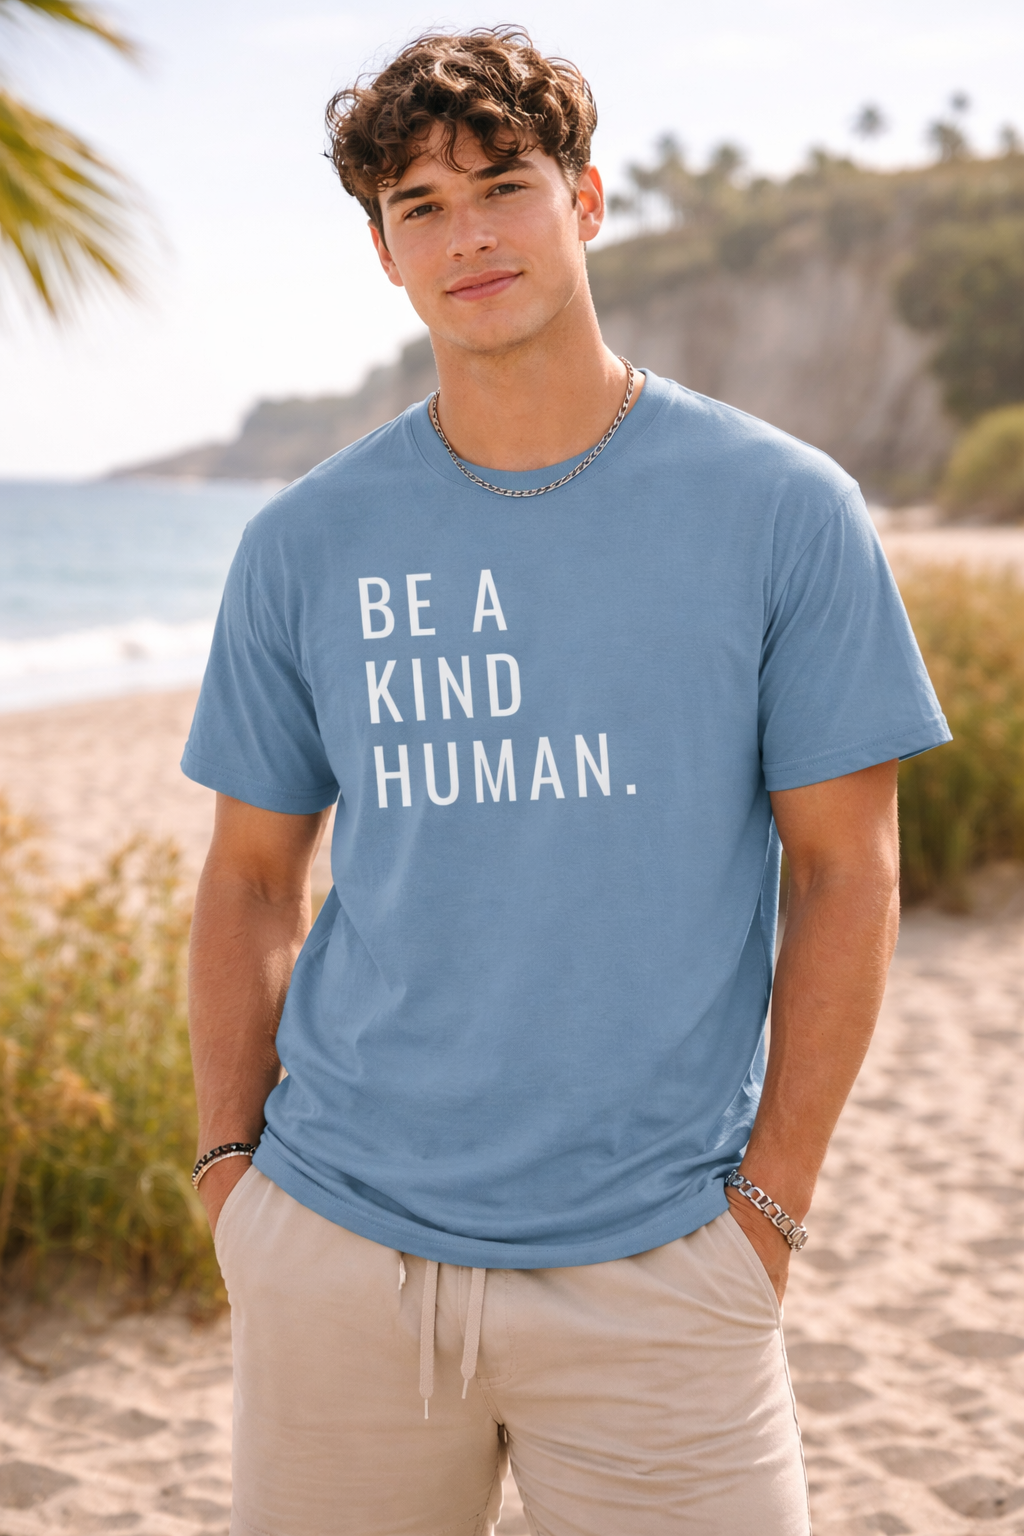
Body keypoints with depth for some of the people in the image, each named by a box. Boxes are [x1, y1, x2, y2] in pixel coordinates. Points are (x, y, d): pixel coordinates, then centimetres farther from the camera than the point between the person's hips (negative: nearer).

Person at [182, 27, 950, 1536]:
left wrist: (767, 1207, -4)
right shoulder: (304, 546, 4)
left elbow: (847, 872, -1)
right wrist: (231, 1162, 4)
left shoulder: (784, 511, -2)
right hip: (337, 1251, 2)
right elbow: (253, 875, 11)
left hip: (655, 1273, -2)